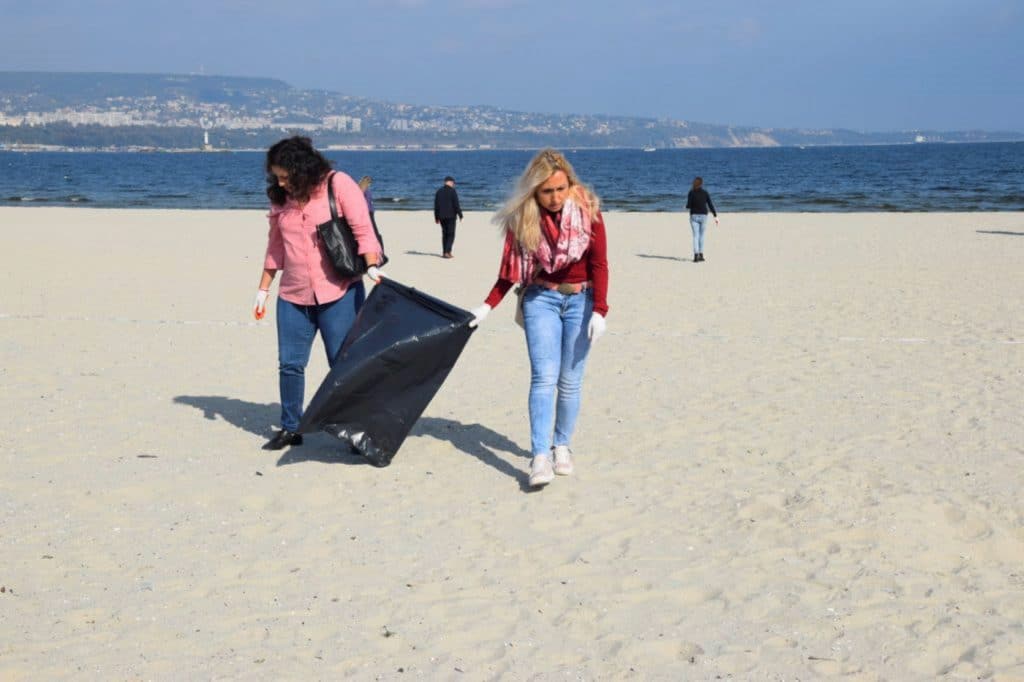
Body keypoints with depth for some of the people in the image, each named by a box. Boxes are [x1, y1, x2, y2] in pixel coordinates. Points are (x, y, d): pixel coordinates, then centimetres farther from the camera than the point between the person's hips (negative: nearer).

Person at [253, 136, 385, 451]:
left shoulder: (339, 185, -6)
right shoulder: (281, 198, 8)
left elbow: (363, 231, -11)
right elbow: (275, 248, 16)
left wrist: (371, 266, -26)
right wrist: (263, 289, 15)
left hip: (338, 293, -5)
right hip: (293, 296, 5)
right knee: (289, 363, 4)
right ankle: (290, 428, 18)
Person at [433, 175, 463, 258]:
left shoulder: (439, 191, 8)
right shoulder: (452, 191, -9)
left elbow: (436, 205, 11)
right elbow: (456, 204, -12)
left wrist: (436, 217, 16)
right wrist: (460, 214, -4)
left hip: (441, 216, 5)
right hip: (451, 216, -5)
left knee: (444, 234, 14)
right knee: (451, 234, -1)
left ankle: (444, 252, 13)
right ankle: (447, 252, -11)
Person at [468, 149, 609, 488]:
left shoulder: (587, 210, -9)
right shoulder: (523, 218, -6)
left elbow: (599, 263, -9)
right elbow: (510, 270, 2)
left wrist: (599, 310, -17)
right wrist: (487, 306, -7)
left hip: (580, 299, 0)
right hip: (541, 298, 0)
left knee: (569, 381, 5)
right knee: (544, 377, -11)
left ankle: (562, 446, 19)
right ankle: (540, 456, -16)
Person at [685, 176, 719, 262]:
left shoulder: (691, 193, -8)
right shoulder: (705, 192, 1)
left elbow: (688, 206, -10)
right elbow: (711, 205, -3)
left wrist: (687, 206, 16)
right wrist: (715, 216, -2)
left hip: (694, 216, -2)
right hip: (703, 216, 2)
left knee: (696, 236, -1)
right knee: (701, 236, 14)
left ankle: (696, 256, -11)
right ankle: (701, 255, 13)